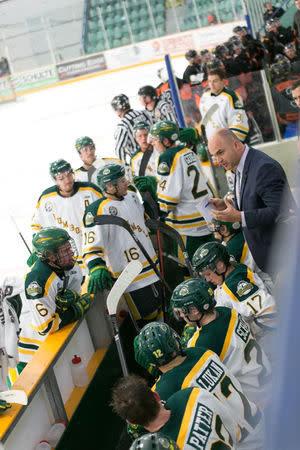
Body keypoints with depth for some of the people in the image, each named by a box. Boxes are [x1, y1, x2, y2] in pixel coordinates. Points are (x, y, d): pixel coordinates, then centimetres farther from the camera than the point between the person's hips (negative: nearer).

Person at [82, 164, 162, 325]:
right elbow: (92, 246, -21)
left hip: (152, 268, 8)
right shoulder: (98, 210, -18)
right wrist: (97, 268, -37)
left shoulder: (132, 197, 8)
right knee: (147, 318, -5)